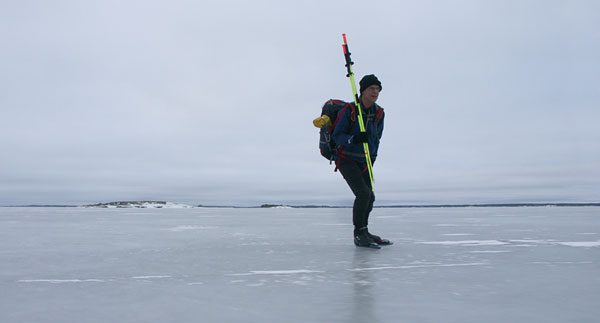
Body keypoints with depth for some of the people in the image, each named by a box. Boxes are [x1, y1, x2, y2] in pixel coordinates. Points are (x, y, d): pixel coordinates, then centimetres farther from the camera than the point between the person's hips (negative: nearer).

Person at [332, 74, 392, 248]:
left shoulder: (379, 113, 0)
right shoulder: (349, 111, -18)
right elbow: (336, 136, -16)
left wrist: (373, 157, 13)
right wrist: (354, 139, -33)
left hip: (364, 161, 7)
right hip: (346, 160, -7)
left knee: (369, 197, 8)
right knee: (363, 193, -20)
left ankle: (363, 232, 27)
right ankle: (359, 234, -8)